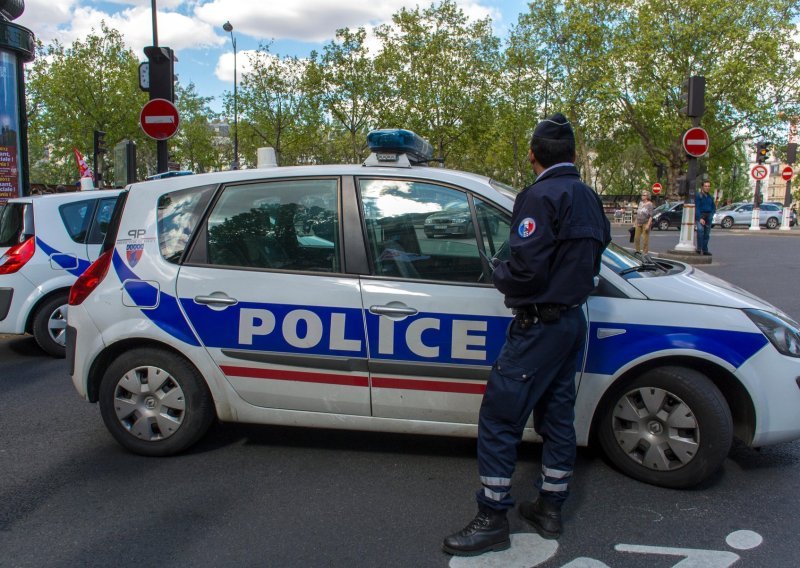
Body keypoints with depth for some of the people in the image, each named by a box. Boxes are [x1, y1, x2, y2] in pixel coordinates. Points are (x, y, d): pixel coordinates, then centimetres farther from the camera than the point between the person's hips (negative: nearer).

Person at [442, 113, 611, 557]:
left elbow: (525, 268, -24)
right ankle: (550, 507, 27)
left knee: (499, 418, -3)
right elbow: (597, 249, 15)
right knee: (557, 413, 16)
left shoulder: (541, 196, -17)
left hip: (539, 324, -9)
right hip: (572, 319, 10)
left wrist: (498, 272, -6)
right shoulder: (588, 197, 11)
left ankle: (492, 519, 5)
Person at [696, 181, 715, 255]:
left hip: (708, 217, 6)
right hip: (700, 216, -6)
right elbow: (697, 208, -10)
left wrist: (711, 215, 1)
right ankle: (699, 248, -30)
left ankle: (705, 250, 15)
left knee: (707, 234, 6)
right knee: (700, 230, -27)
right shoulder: (698, 196, -3)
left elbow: (713, 208, 20)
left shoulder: (710, 197, 15)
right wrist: (700, 218, -18)